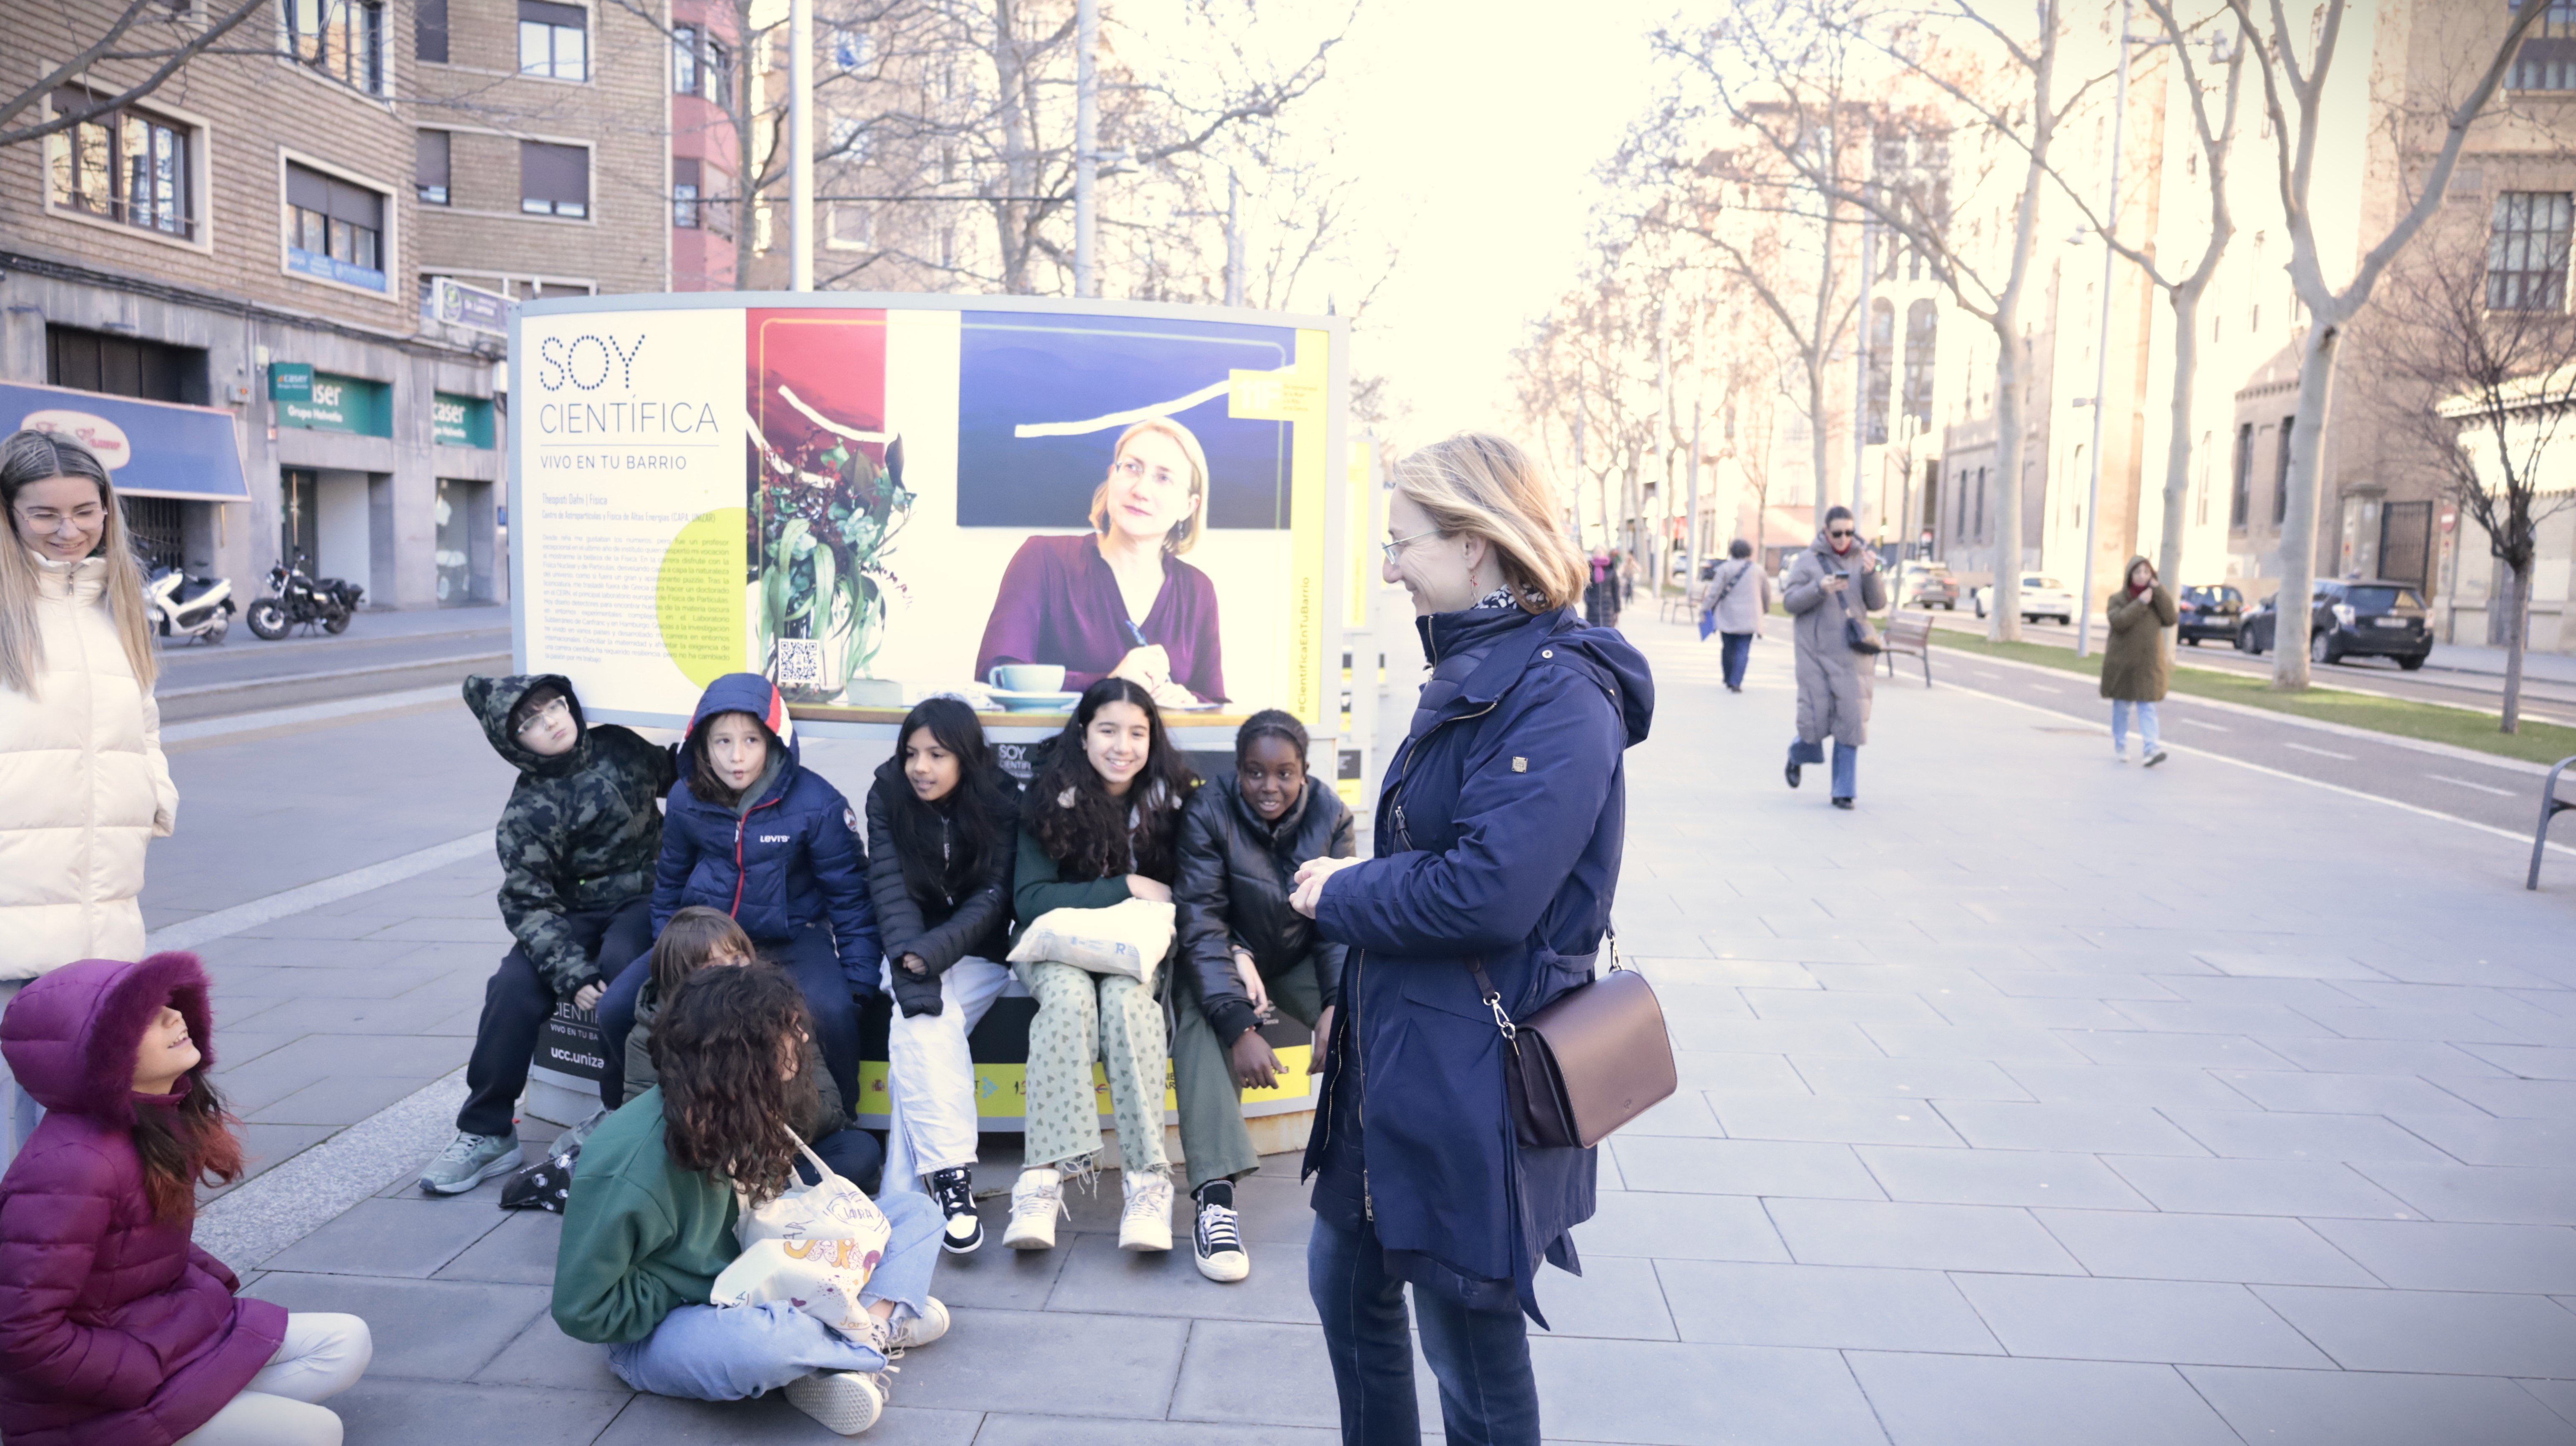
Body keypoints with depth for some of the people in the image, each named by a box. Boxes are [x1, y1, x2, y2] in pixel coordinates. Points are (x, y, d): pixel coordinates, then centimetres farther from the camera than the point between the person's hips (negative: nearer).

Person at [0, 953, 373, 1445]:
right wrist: (149, 1380, -20)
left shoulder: (162, 1123, -1)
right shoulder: (72, 1168, -29)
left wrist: (212, 1285, 2)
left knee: (347, 1341, 5)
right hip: (91, 1402, -9)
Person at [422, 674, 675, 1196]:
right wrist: (572, 974, -24)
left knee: (621, 963, -32)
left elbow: (678, 778, 21)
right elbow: (529, 903, -11)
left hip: (644, 901, 0)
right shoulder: (526, 812, -8)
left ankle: (618, 1115, -18)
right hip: (576, 913, 0)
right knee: (514, 988, -23)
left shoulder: (621, 747, 1)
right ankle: (486, 1133, -6)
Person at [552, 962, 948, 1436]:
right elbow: (584, 1311, -22)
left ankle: (870, 1325, -24)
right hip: (657, 1331, -8)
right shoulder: (630, 1164, -28)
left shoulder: (741, 1112, -7)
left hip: (751, 1286, 8)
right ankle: (880, 1331, -14)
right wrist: (721, 1284, -19)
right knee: (764, 1340, -43)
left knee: (913, 1212, 2)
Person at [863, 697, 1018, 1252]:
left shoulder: (1000, 801, -9)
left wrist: (931, 954, -27)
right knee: (926, 1022, -30)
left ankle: (902, 1194, -29)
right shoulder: (888, 796, -6)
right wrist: (911, 966, -29)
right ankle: (952, 1177, -34)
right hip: (912, 948, 1)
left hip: (978, 954, -1)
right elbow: (890, 888, -14)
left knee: (916, 1033, -28)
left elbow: (992, 897, -13)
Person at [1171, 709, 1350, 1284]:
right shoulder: (1209, 813, -18)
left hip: (1299, 959, 3)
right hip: (1224, 956, -2)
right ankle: (1215, 1198, -38)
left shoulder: (1329, 815, -9)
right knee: (1202, 1020, -33)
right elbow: (1202, 923, -24)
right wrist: (1240, 1027, -36)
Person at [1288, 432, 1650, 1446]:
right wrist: (1354, 998, 14)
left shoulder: (1559, 692, -21)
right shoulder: (1469, 670, 10)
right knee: (1344, 1278, 23)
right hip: (1398, 1048, 10)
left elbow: (1487, 892, -29)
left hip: (1474, 1074, -10)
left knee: (1472, 1345, 8)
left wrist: (1340, 896, -14)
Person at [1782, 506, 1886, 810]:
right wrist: (1819, 588, -21)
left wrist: (1871, 574, -14)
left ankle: (1844, 791, 6)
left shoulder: (1862, 559, 7)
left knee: (1851, 721, -1)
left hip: (1852, 653, 2)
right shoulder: (1808, 561, 0)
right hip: (1816, 652, -2)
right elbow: (1790, 601, -5)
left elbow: (1877, 603, 3)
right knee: (1816, 720, -5)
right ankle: (1798, 754, 30)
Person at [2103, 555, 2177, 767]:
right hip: (2122, 662, -1)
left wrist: (2158, 590, -14)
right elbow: (2118, 621, -19)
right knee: (2121, 706, 8)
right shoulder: (2118, 598, -1)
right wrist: (2141, 603, -20)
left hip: (2149, 663, 1)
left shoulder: (2158, 597, 6)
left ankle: (2151, 748, -17)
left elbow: (2171, 619, -11)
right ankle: (2120, 746, 21)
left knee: (2147, 707, -7)